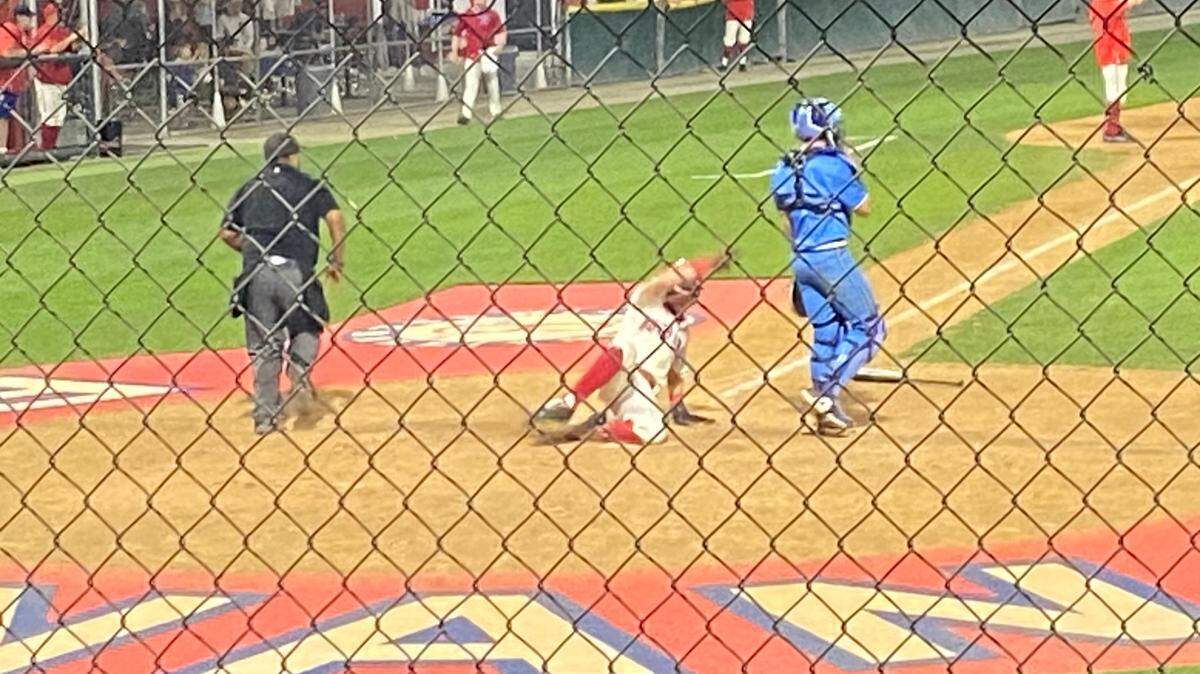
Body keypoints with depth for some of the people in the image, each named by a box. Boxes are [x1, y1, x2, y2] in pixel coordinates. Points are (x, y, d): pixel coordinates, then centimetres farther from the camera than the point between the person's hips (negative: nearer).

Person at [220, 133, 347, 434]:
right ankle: (300, 370, -8)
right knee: (307, 326, 20)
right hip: (295, 270, -2)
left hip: (256, 274, 2)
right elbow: (335, 219, -5)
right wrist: (336, 260, 4)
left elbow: (227, 233, 12)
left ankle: (265, 415, 5)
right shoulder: (309, 186, 9)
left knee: (263, 346, 8)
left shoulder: (249, 189, 17)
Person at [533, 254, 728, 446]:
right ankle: (568, 402, -33)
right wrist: (710, 264, -10)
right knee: (618, 351, -39)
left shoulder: (681, 329, 25)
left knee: (655, 432, -26)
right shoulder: (647, 300, 8)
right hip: (617, 378, -5)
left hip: (643, 394, 5)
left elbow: (675, 373, 30)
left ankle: (595, 428, -11)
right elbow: (661, 281, -12)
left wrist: (677, 407, 19)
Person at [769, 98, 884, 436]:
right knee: (868, 326, 2)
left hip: (800, 257, 8)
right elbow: (863, 207, -6)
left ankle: (827, 408, 14)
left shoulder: (784, 171, 9)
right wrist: (854, 170, 6)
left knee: (826, 330, 15)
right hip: (831, 256, -7)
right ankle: (825, 392, -11)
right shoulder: (833, 164, -13)